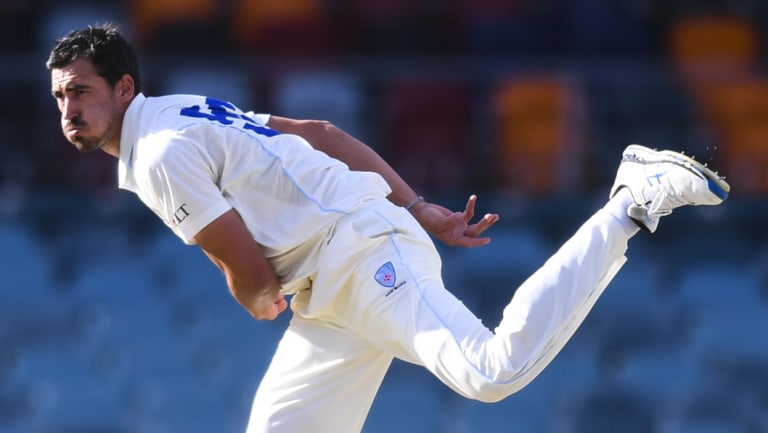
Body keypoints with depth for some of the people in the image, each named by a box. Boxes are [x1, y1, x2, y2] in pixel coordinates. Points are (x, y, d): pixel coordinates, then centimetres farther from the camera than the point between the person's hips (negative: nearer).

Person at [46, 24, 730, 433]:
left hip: (362, 254, -11)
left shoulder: (162, 153, -11)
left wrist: (260, 306, 12)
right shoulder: (184, 113, 20)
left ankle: (633, 205, -17)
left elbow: (249, 271, -13)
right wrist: (419, 210, 15)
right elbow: (322, 134, 20)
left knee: (493, 371, -28)